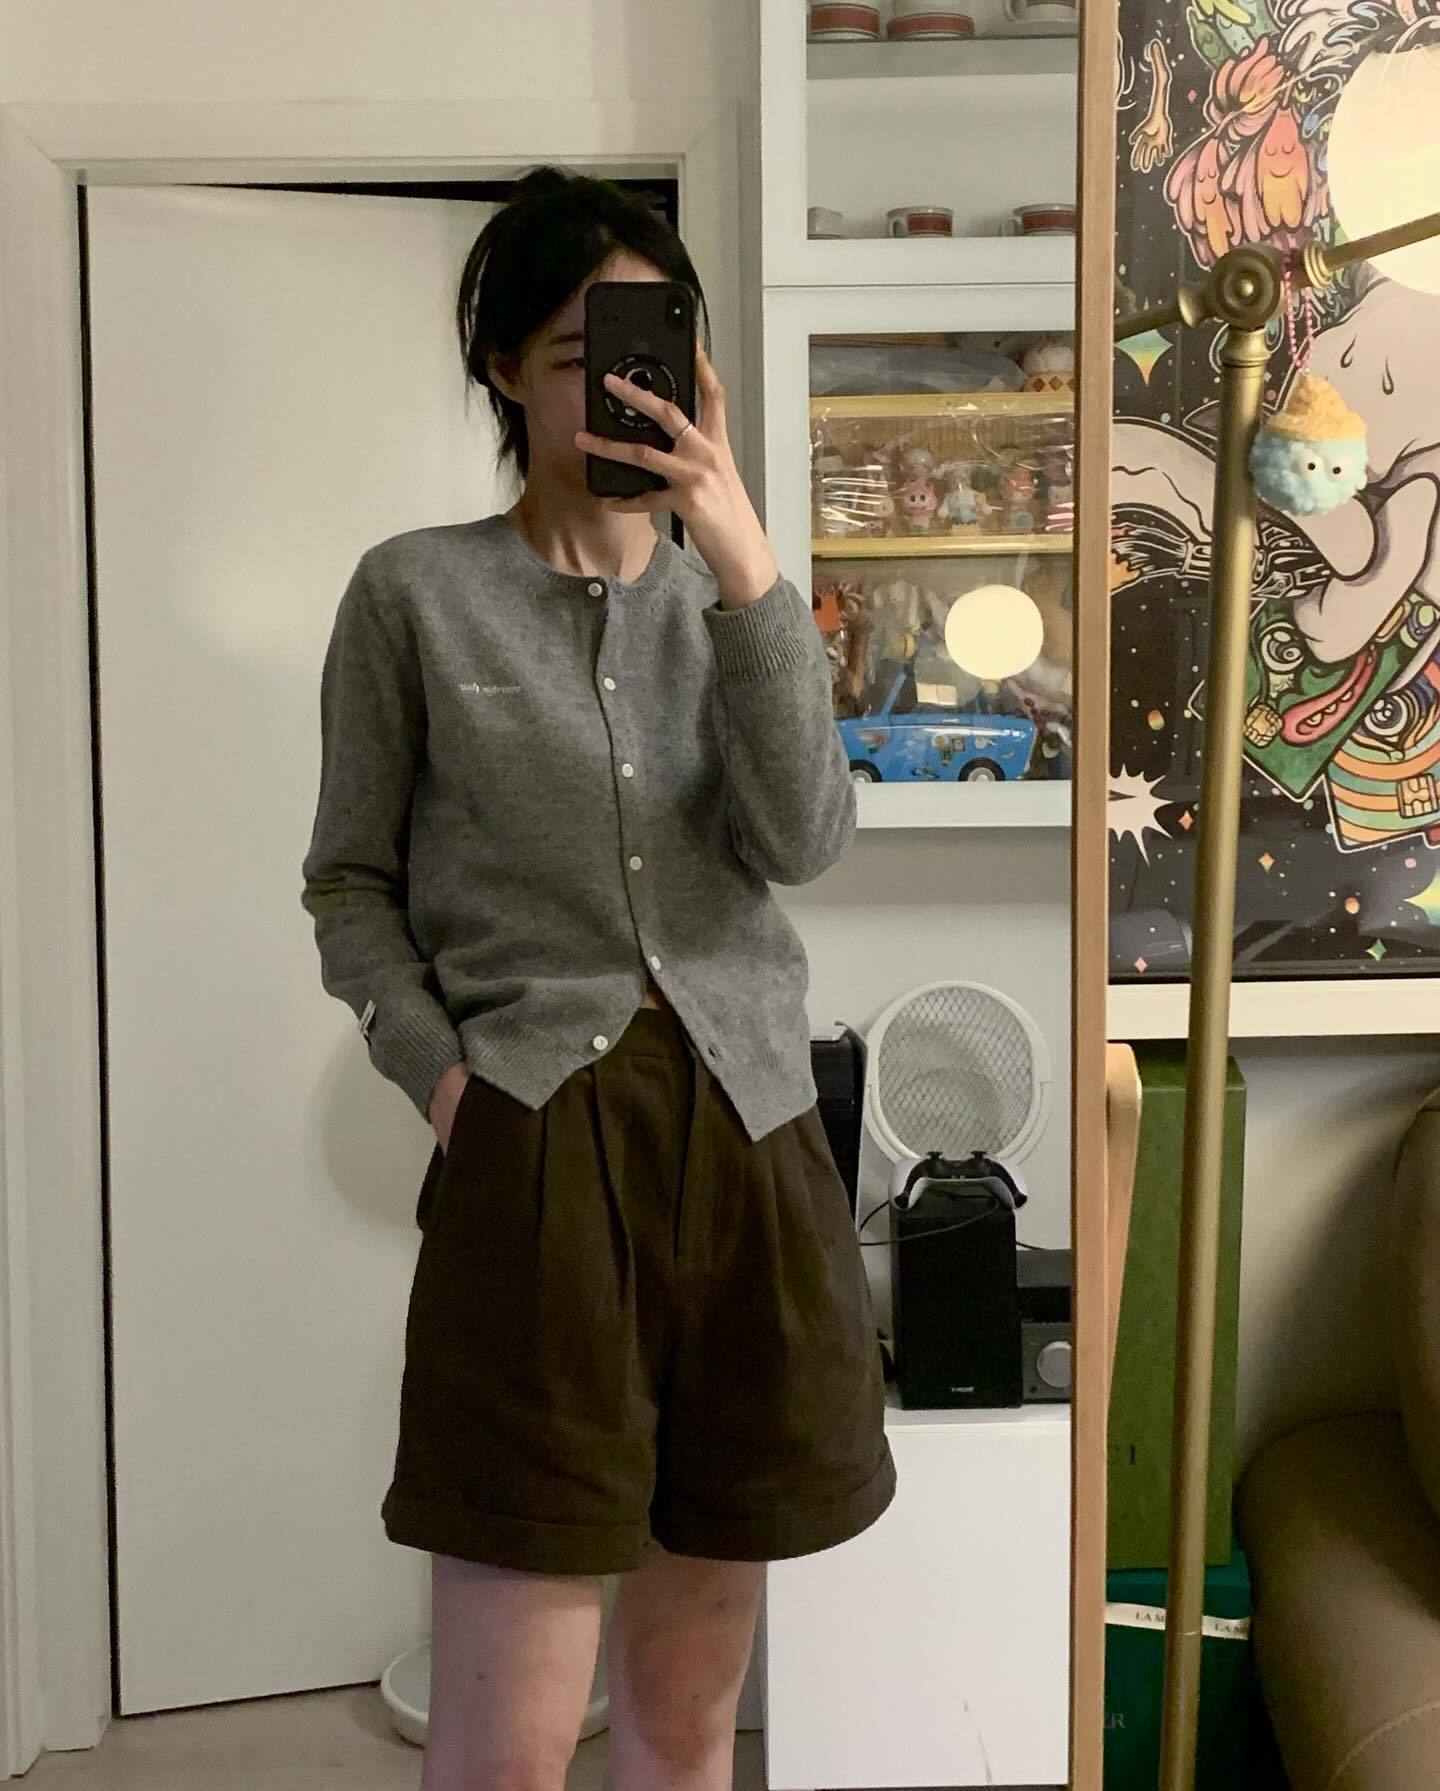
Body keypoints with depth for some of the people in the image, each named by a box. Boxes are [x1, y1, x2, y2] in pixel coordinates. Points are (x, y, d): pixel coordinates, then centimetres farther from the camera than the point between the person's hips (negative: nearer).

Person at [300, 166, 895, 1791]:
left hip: (749, 1131, 4)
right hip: (535, 1148, -3)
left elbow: (804, 841, -5)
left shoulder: (735, 591, 12)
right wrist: (439, 1068, -9)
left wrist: (743, 559, -14)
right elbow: (349, 882, 7)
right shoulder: (417, 592, 3)